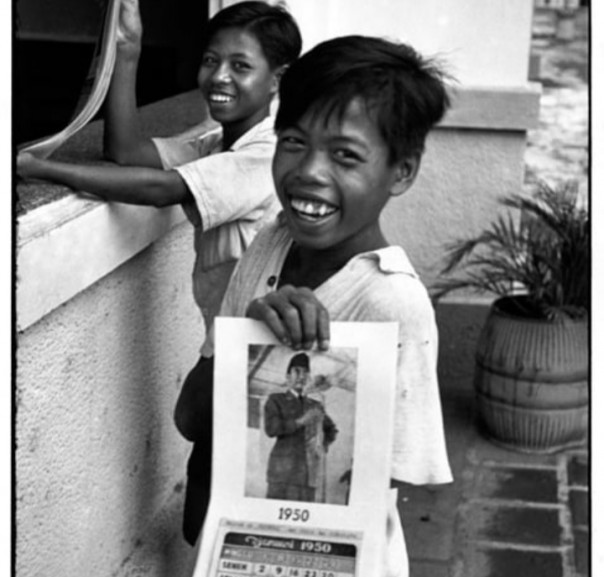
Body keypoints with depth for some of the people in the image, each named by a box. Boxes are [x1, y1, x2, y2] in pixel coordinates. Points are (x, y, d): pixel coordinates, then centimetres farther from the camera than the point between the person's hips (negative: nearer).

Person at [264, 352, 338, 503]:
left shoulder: (316, 406, 19)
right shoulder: (275, 400, 9)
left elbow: (331, 430, 34)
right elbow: (271, 428, -7)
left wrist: (322, 448, 15)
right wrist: (300, 421, -14)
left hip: (312, 472, 3)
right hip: (284, 469, -3)